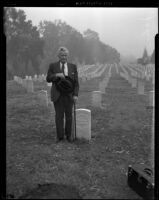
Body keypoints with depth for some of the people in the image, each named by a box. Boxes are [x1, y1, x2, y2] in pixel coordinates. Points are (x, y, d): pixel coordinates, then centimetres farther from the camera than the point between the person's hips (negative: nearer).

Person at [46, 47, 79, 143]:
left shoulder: (73, 66, 6)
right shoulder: (53, 66, 5)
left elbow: (76, 82, 3)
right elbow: (48, 79, 0)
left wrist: (76, 95, -7)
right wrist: (57, 75, -18)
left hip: (69, 95, 1)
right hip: (58, 95, -1)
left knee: (69, 116, 5)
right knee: (59, 116, 0)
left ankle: (68, 135, 17)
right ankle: (60, 136, 9)